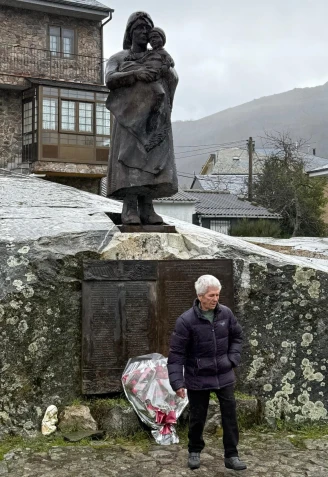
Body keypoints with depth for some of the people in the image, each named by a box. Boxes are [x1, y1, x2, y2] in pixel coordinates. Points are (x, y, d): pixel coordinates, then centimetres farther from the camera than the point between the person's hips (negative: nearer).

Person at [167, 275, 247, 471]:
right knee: (197, 417, 12)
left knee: (230, 415, 6)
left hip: (224, 376, 3)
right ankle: (195, 451, 35)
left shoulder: (226, 313, -6)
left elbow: (237, 337, 12)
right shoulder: (186, 320, -18)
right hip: (198, 379, -3)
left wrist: (233, 359, 0)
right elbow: (176, 353, -15)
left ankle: (231, 455, 20)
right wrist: (177, 382, -17)